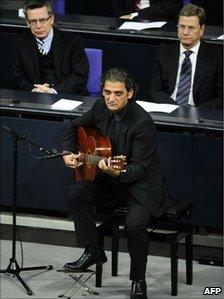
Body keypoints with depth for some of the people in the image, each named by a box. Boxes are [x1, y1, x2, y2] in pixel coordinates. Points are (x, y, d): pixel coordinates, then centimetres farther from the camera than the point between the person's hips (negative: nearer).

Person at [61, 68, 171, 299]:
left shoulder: (142, 122, -25)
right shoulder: (101, 108, -4)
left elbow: (141, 168, -25)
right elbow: (74, 127, 16)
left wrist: (118, 173, -44)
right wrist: (69, 153, -1)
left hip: (141, 186, -7)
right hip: (110, 183, 7)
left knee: (135, 223, -31)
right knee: (77, 193, -16)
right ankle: (93, 252, 1)